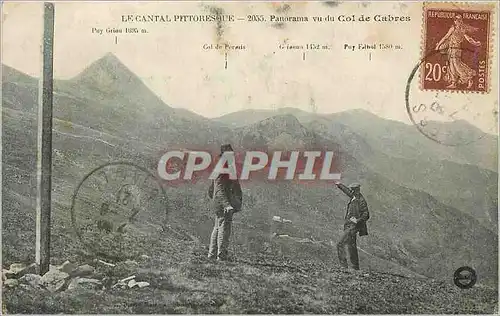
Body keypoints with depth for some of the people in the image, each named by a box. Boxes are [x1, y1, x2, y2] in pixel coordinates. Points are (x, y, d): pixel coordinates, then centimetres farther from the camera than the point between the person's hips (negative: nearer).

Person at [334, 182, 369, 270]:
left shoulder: (361, 201, -16)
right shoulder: (354, 198, 9)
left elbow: (366, 215, -16)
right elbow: (347, 191, 29)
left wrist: (357, 220, -29)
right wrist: (340, 185, 37)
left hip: (353, 226, -10)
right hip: (349, 226, 10)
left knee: (340, 244, -16)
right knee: (351, 246, 15)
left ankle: (343, 265, -14)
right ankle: (355, 267, 22)